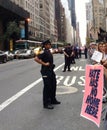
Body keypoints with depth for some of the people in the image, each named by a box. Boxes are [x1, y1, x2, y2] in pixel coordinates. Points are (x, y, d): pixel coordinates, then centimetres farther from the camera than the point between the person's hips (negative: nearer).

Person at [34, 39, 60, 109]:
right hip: (46, 71, -10)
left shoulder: (49, 52, 12)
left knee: (53, 85, 17)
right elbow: (36, 59, -27)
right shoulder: (44, 52, -16)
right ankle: (46, 103, 5)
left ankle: (53, 100, 33)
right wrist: (44, 64, -23)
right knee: (47, 87, -5)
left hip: (51, 71, 10)